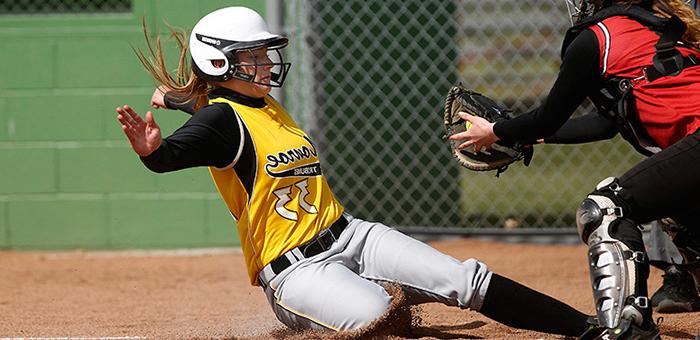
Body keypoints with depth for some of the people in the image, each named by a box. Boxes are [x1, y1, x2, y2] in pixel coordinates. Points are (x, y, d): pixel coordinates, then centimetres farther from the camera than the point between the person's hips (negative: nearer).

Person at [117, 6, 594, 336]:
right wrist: (151, 150, -52)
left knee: (468, 280, -3)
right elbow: (173, 153, -33)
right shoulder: (221, 116, -11)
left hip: (349, 235, 8)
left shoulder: (270, 108, 17)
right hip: (295, 269, -8)